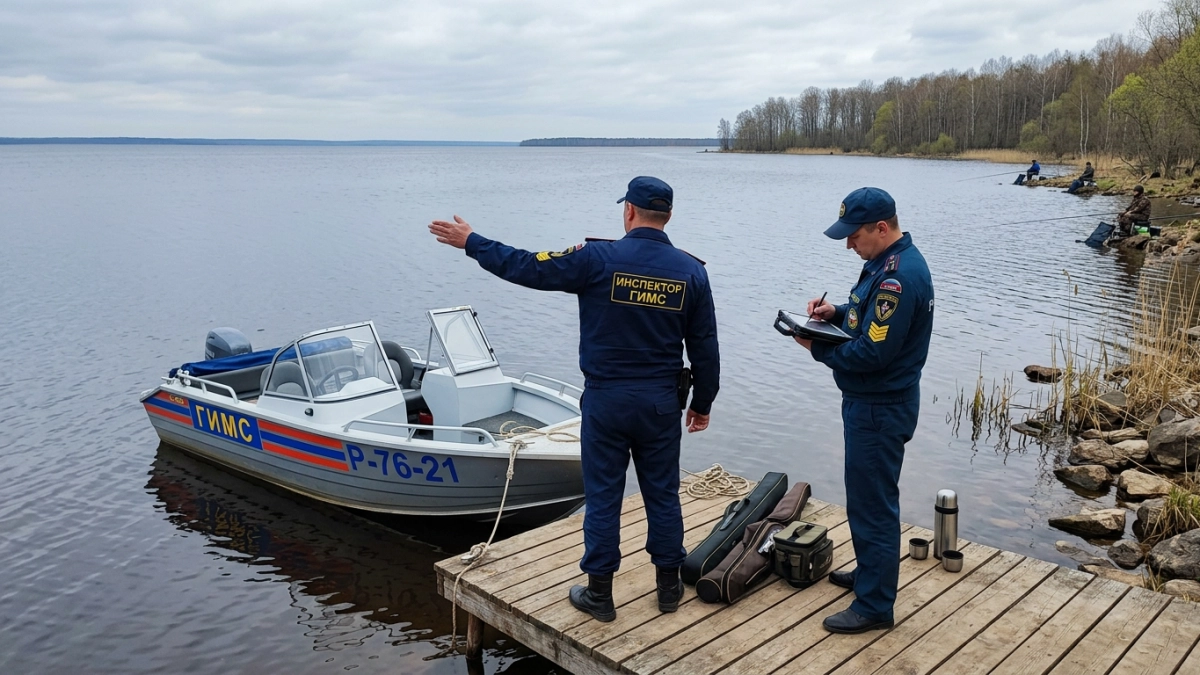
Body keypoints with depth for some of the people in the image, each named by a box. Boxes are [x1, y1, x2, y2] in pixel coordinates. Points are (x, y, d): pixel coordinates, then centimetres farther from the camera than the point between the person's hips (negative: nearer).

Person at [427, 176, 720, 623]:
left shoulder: (598, 259, -12)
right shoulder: (692, 271, -1)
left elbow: (527, 268, -8)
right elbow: (705, 348, 3)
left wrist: (471, 242, 5)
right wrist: (703, 403, 15)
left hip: (606, 400, -3)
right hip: (662, 402, 3)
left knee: (603, 497, 8)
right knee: (663, 494, 14)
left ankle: (599, 594, 19)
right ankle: (668, 586, 27)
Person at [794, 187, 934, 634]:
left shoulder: (898, 276, -25)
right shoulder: (889, 262, 8)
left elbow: (871, 354, -27)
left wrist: (817, 348, -14)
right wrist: (836, 313, 1)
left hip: (879, 409, -11)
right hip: (873, 401, 11)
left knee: (872, 503, -1)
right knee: (867, 496, 23)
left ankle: (875, 605, 11)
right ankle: (870, 572, 40)